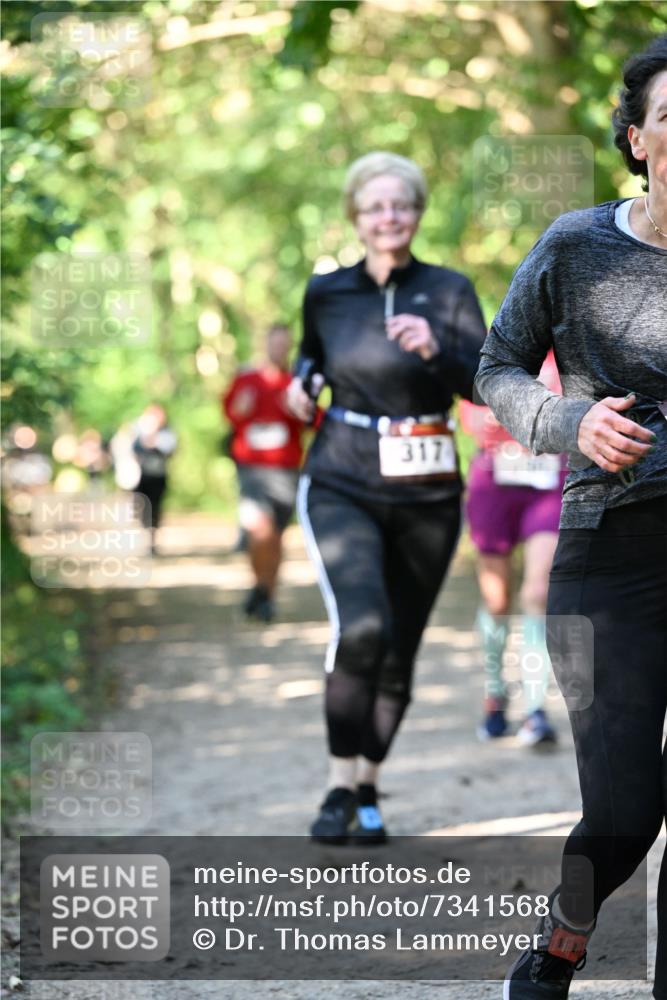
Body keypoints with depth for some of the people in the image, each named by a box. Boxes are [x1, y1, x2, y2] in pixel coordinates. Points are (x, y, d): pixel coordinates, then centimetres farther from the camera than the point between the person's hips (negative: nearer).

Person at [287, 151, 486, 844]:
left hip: (425, 494, 1)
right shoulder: (326, 293, 6)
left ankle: (366, 789, 26)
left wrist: (437, 350, -24)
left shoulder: (449, 292, 2)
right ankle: (340, 786, -10)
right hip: (342, 489, -1)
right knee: (361, 629, -23)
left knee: (398, 653, 7)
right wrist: (301, 380, 6)